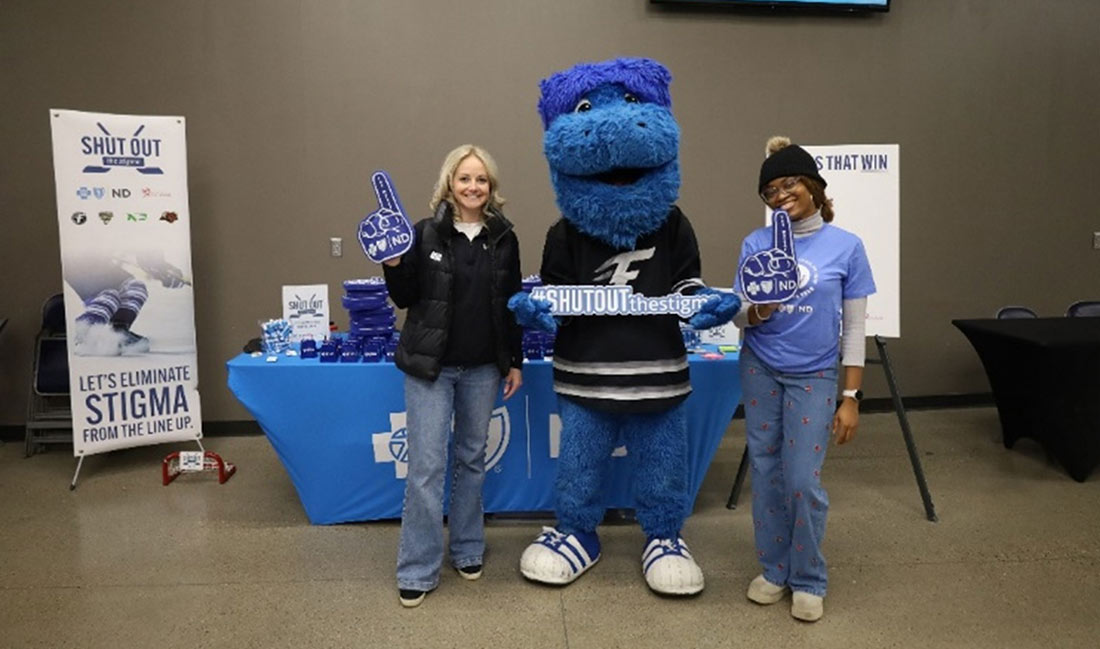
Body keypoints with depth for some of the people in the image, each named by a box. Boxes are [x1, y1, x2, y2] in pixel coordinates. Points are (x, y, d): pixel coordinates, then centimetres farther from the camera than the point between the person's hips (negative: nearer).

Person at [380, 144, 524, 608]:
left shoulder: (503, 238, 3)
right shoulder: (426, 234, -3)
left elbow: (512, 305, 7)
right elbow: (405, 299, 2)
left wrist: (515, 362, 5)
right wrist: (393, 265, -16)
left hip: (482, 368, 3)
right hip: (430, 366, -2)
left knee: (472, 459, 13)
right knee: (426, 466, -2)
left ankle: (467, 550, 30)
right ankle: (417, 571, 10)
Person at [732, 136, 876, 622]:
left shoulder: (846, 246, -6)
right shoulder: (756, 244, -2)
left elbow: (854, 329, -4)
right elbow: (737, 317, 0)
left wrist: (850, 396, -6)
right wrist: (756, 312, -24)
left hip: (813, 376, -2)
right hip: (760, 371, 2)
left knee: (803, 480, -3)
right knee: (766, 472, 9)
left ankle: (808, 580, 20)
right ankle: (774, 570, 27)